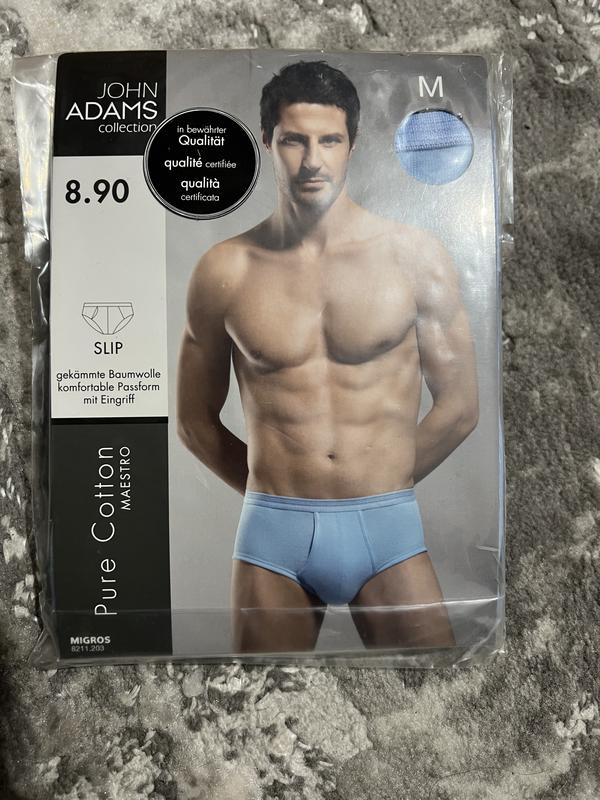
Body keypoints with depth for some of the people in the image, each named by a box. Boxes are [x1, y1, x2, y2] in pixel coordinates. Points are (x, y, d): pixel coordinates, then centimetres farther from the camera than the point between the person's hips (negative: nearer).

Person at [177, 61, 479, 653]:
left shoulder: (414, 255, -1)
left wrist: (381, 488, 7)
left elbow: (458, 405, 3)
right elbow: (194, 421, 7)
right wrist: (279, 491, 8)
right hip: (272, 536, 1)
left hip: (387, 528, 0)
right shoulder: (223, 270, -1)